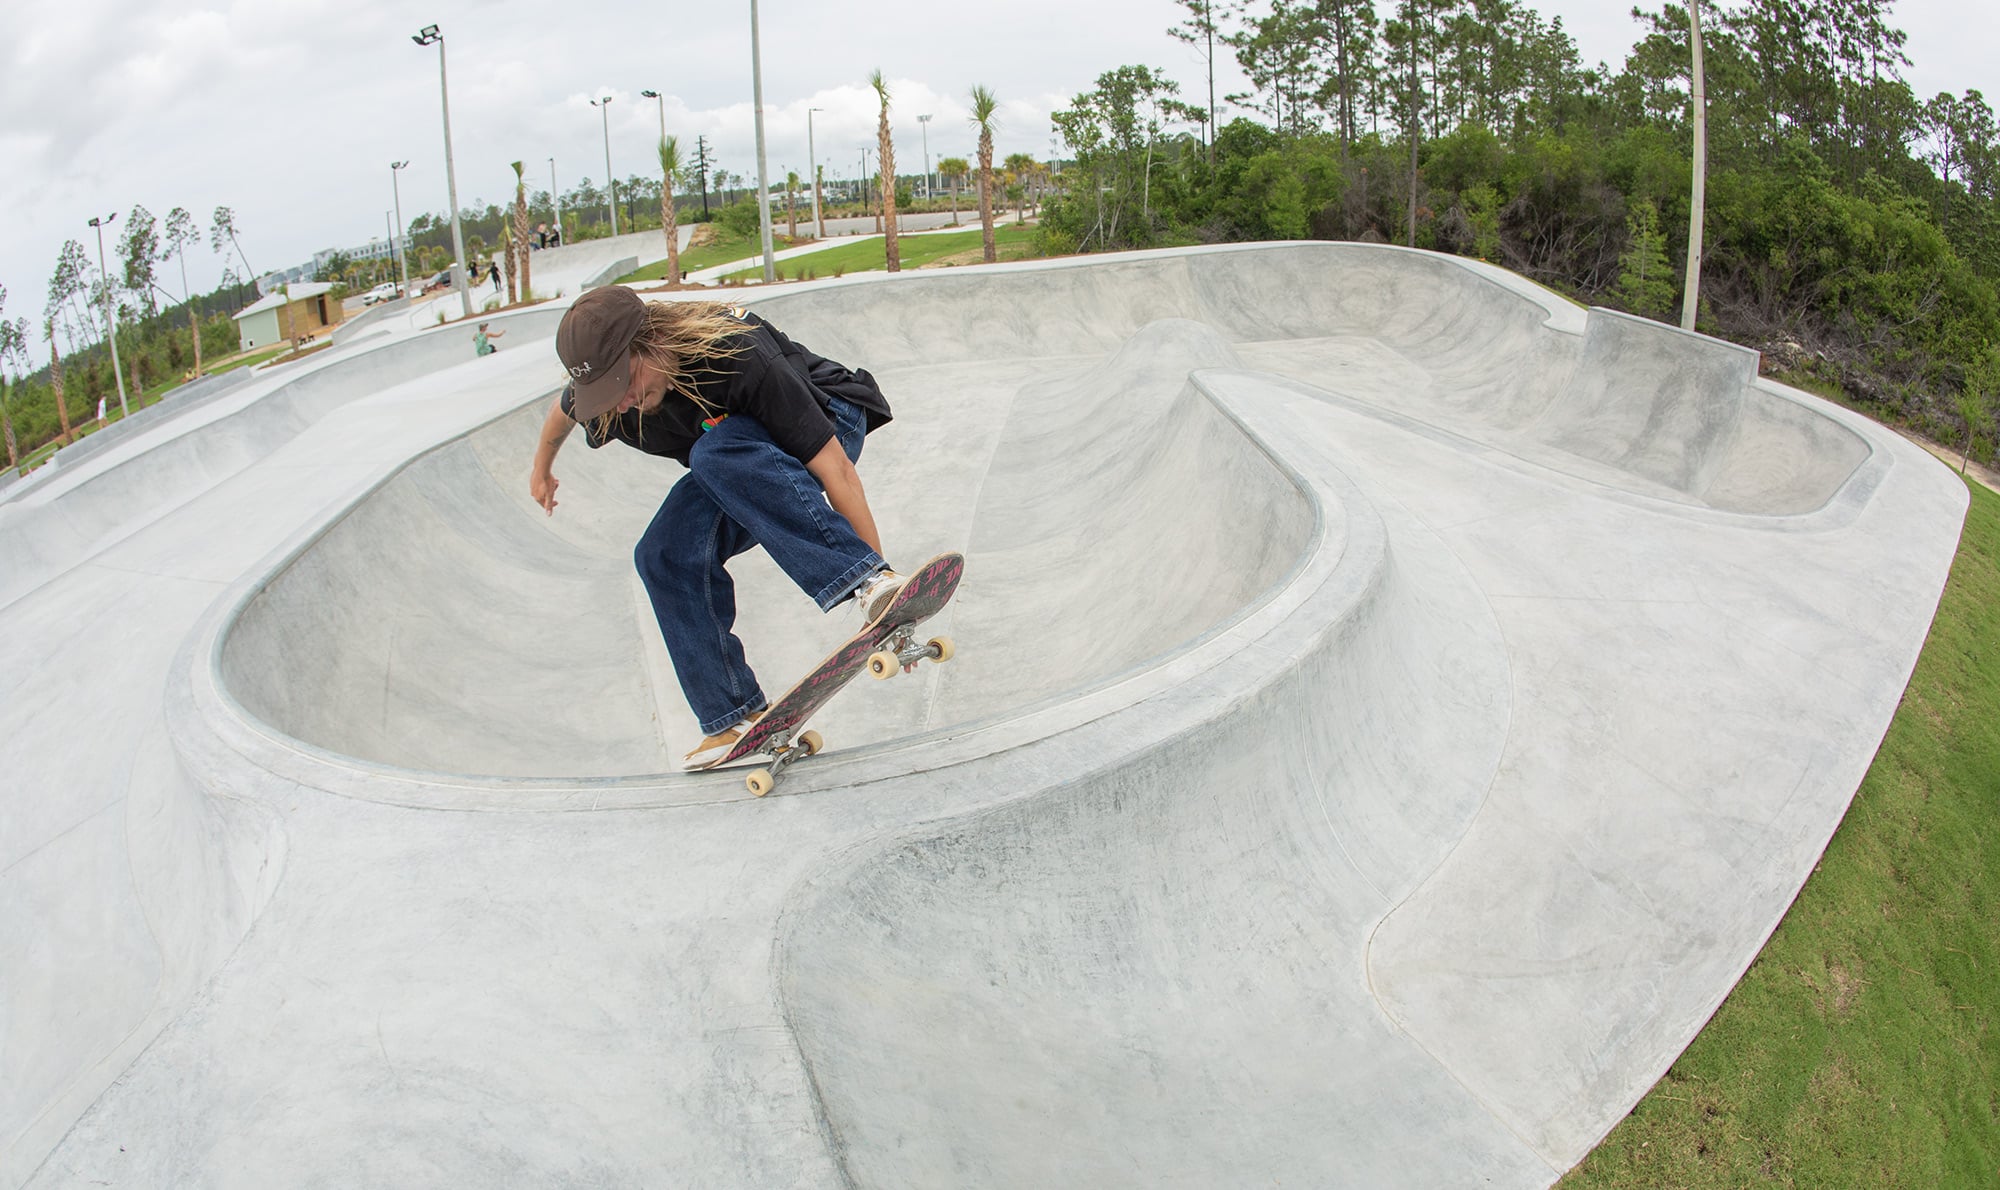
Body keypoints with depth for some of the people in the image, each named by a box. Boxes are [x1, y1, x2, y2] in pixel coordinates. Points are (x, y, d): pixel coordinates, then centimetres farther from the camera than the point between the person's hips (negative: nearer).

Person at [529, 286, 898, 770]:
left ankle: (869, 580, -48)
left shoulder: (736, 355, -38)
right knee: (667, 555, -16)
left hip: (826, 422, -6)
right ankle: (734, 716, -6)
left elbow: (835, 468, -38)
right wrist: (542, 465, 28)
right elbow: (563, 409, 10)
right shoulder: (601, 378, -19)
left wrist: (875, 572, -40)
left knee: (718, 454, -38)